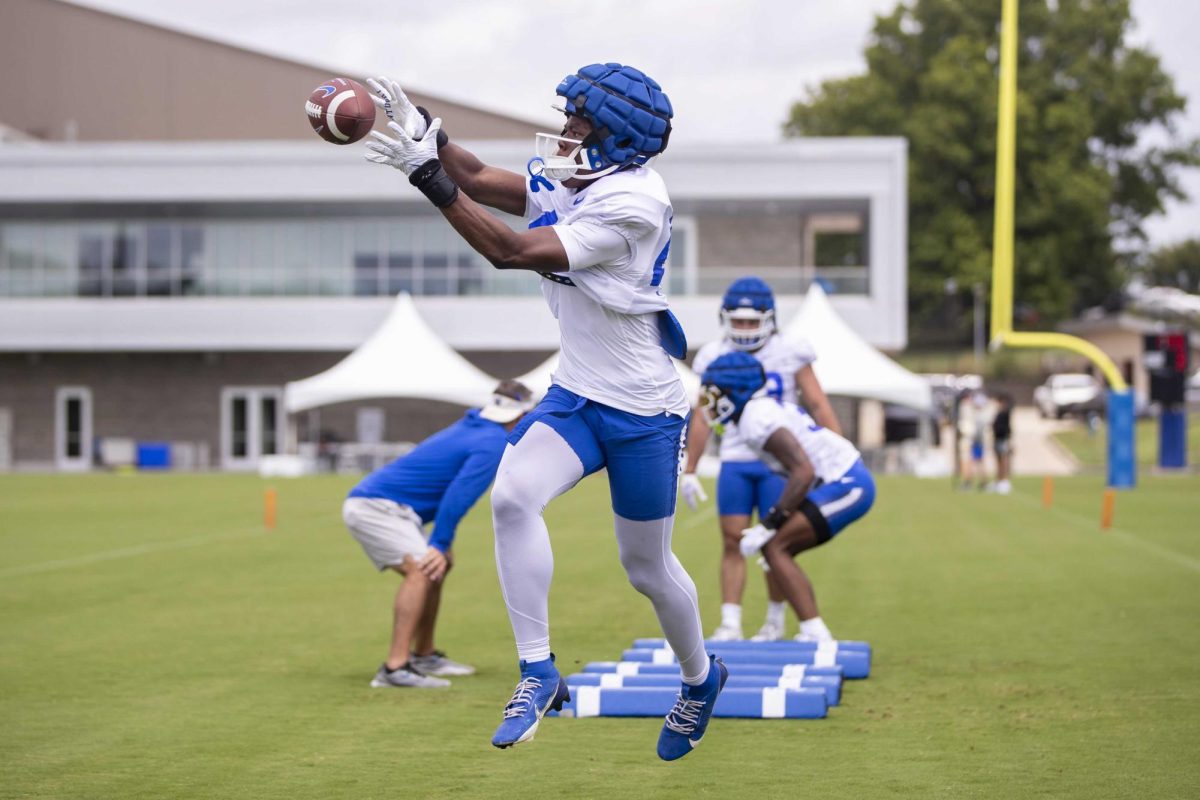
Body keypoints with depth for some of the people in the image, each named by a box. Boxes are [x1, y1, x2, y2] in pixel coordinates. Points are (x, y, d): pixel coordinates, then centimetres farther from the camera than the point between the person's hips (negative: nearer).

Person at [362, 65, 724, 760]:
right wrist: (427, 132, -11)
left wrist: (433, 180, -30)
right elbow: (481, 180, 6)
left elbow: (512, 252, -28)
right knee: (513, 495, -21)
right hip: (576, 396, 7)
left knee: (647, 568, 8)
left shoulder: (632, 204, -25)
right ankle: (539, 673, -13)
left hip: (644, 413, -7)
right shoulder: (569, 181, 2)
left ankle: (701, 678, 39)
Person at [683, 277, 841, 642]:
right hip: (735, 463, 2)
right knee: (732, 542, -2)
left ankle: (775, 622, 14)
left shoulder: (789, 355, -4)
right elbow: (703, 417, 9)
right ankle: (730, 623, 1)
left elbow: (819, 406, -1)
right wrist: (689, 471, 9)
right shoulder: (716, 359, 3)